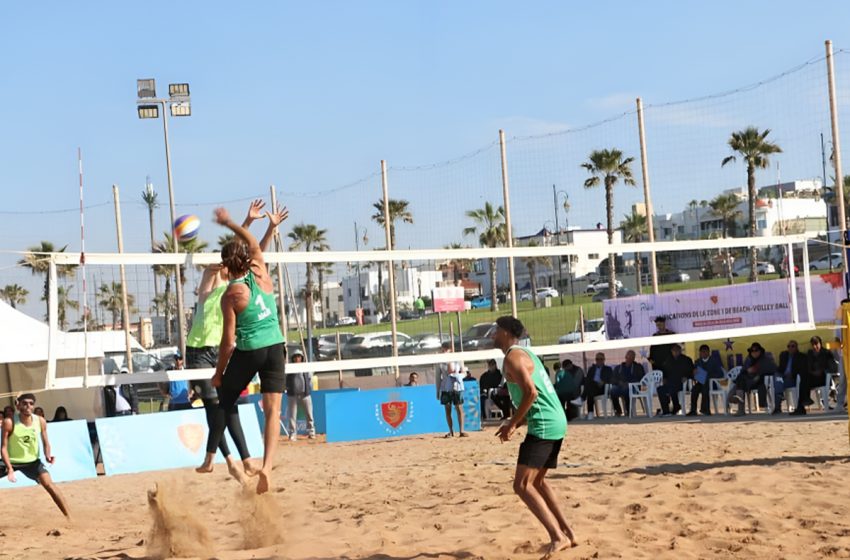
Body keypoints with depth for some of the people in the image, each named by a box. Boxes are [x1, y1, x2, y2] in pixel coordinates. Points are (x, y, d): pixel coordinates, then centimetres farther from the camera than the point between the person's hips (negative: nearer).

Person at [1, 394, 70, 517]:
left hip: (32, 461, 1)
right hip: (11, 461, -1)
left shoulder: (40, 421, -13)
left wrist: (47, 455, -21)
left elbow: (45, 442, 1)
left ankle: (68, 517, -10)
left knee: (49, 484, -15)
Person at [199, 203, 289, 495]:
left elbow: (228, 341, -9)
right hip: (276, 348, 3)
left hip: (248, 352, -3)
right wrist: (229, 223, 32)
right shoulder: (261, 274, 1)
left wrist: (219, 372, 3)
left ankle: (210, 457, 20)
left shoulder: (230, 295, -9)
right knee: (272, 409, 0)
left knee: (226, 401, 17)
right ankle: (267, 466, -14)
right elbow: (254, 244, 23)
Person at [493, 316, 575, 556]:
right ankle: (567, 532, 22)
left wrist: (512, 424, -13)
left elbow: (531, 393, -23)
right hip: (555, 422, 10)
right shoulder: (525, 354, 22)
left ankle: (558, 537, -17)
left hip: (543, 426, -10)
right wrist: (516, 423, 20)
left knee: (522, 485, -11)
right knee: (537, 481, 22)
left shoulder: (513, 356, -9)